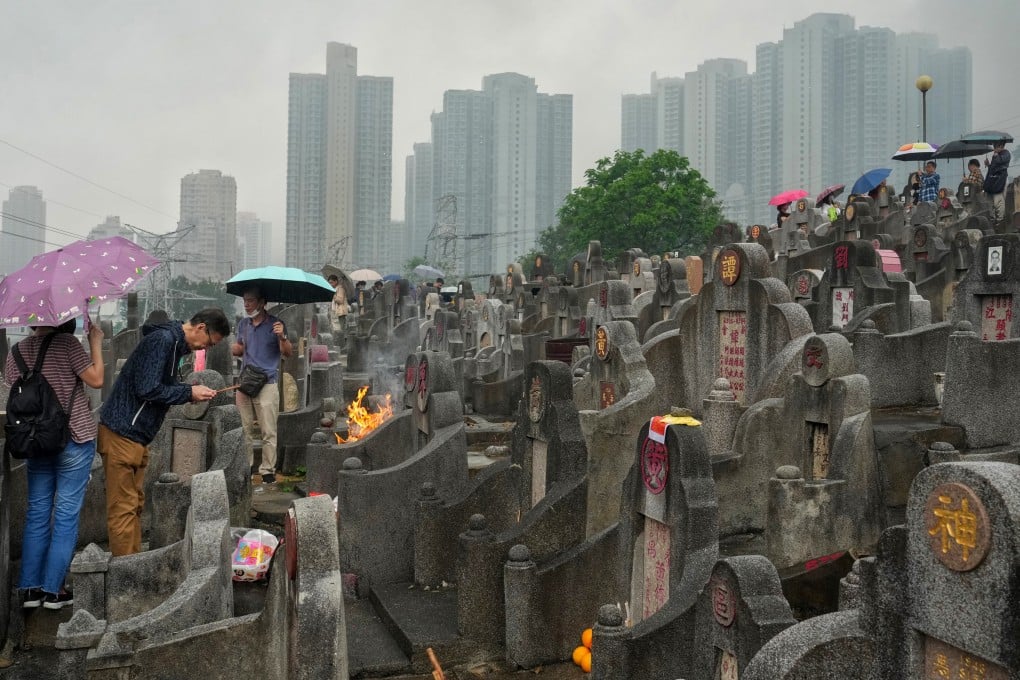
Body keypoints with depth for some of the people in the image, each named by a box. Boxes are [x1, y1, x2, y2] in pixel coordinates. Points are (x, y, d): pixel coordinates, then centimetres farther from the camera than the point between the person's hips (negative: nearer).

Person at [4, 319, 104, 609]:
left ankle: (30, 588, 15)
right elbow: (96, 380, -13)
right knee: (66, 514, 2)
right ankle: (53, 589, 5)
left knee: (37, 513, 12)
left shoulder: (16, 352, 5)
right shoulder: (66, 342, -12)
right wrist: (96, 343, -4)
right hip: (74, 439, -5)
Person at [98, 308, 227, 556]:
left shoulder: (175, 343, 13)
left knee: (135, 505, 15)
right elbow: (147, 389, -24)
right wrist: (189, 392, -14)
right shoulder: (162, 340, -18)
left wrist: (193, 391, 4)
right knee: (123, 509, -4)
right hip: (122, 433, -10)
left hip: (136, 435, 10)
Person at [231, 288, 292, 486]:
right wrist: (236, 350, 3)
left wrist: (282, 337, -29)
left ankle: (268, 470, 3)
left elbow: (288, 353, -9)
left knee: (268, 432, -2)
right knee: (245, 430, 7)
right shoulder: (243, 325, 14)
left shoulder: (275, 324, -3)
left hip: (267, 384, -5)